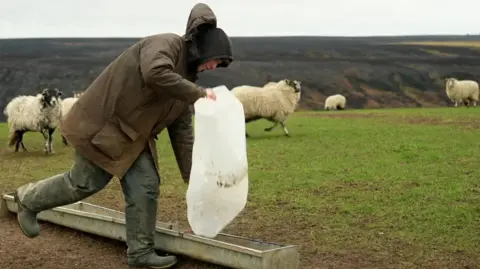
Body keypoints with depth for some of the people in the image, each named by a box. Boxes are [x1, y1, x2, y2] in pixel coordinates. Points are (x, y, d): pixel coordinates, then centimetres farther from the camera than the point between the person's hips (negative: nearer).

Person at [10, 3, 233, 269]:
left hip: (132, 134, 9)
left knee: (146, 186, 1)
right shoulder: (165, 44, -15)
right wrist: (199, 94, -30)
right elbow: (155, 74, -39)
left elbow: (182, 132, 10)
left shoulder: (184, 81, 9)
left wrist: (192, 176, 6)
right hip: (102, 122, -9)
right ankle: (28, 199, 24)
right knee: (86, 182, 0)